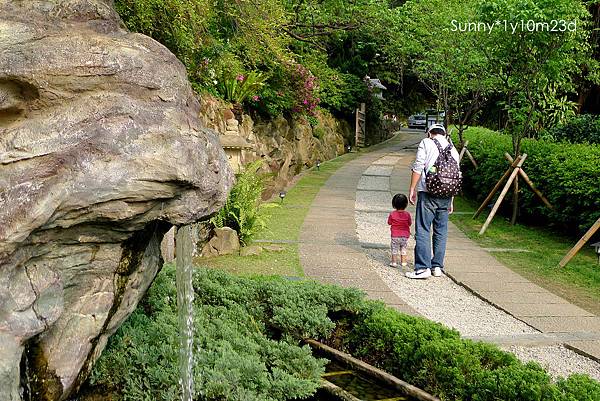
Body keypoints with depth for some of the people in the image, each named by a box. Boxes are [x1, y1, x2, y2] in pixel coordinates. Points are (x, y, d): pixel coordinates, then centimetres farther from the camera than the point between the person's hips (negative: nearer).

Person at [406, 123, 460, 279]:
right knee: (441, 232, 12)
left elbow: (418, 168, -7)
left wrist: (412, 190, -2)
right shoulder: (453, 150, 17)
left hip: (428, 192, -5)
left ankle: (423, 267, -12)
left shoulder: (426, 143, 2)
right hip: (446, 196, 6)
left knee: (423, 231, -6)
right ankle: (437, 266, 14)